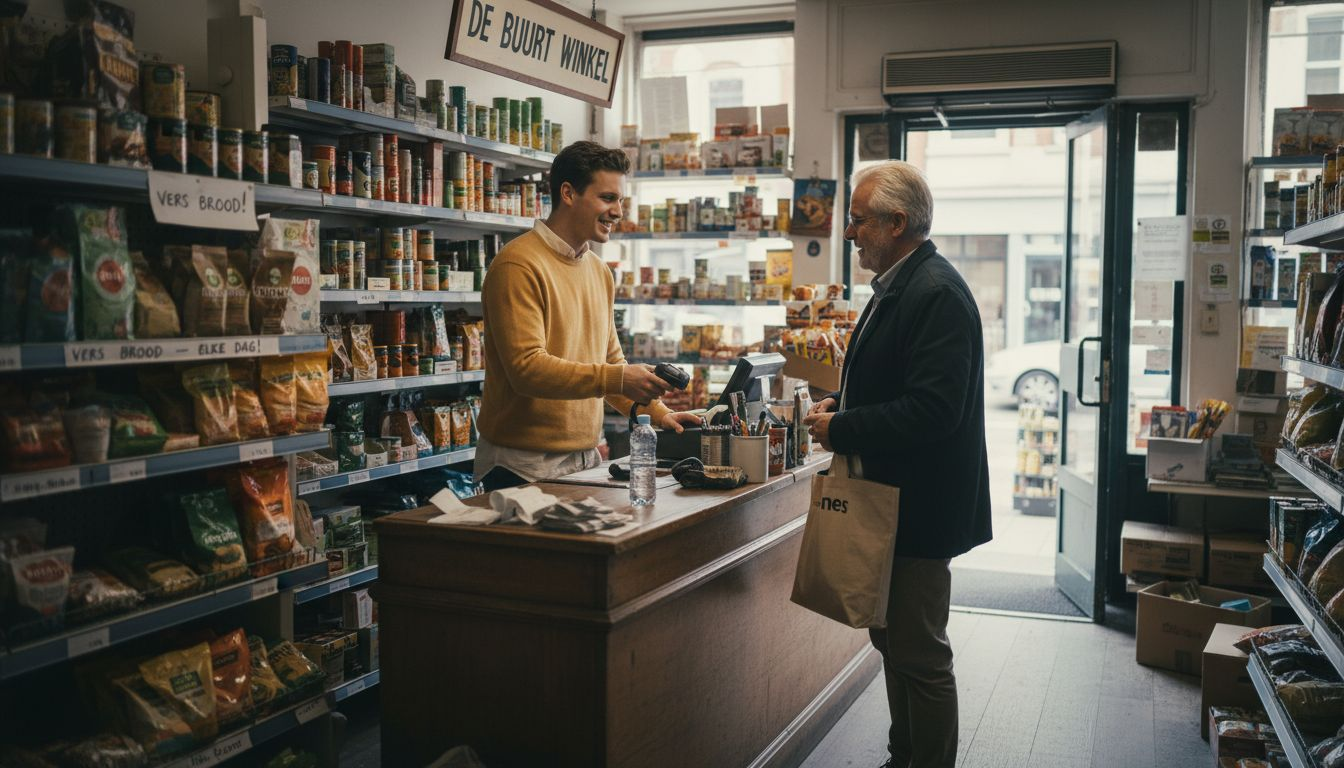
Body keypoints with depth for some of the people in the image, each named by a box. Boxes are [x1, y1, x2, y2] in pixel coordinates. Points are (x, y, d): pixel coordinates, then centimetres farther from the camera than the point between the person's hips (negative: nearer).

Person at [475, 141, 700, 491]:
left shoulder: (600, 272, 13)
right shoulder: (519, 265, -14)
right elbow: (526, 367, -22)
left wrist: (656, 413, 7)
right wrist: (618, 379, -27)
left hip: (585, 460, 8)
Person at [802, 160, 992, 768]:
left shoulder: (937, 294, -20)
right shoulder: (896, 287, 12)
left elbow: (931, 409, -28)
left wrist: (841, 429, -19)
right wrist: (839, 405, 4)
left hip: (920, 506, -11)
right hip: (890, 496, 11)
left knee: (921, 654, 0)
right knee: (893, 641, 20)